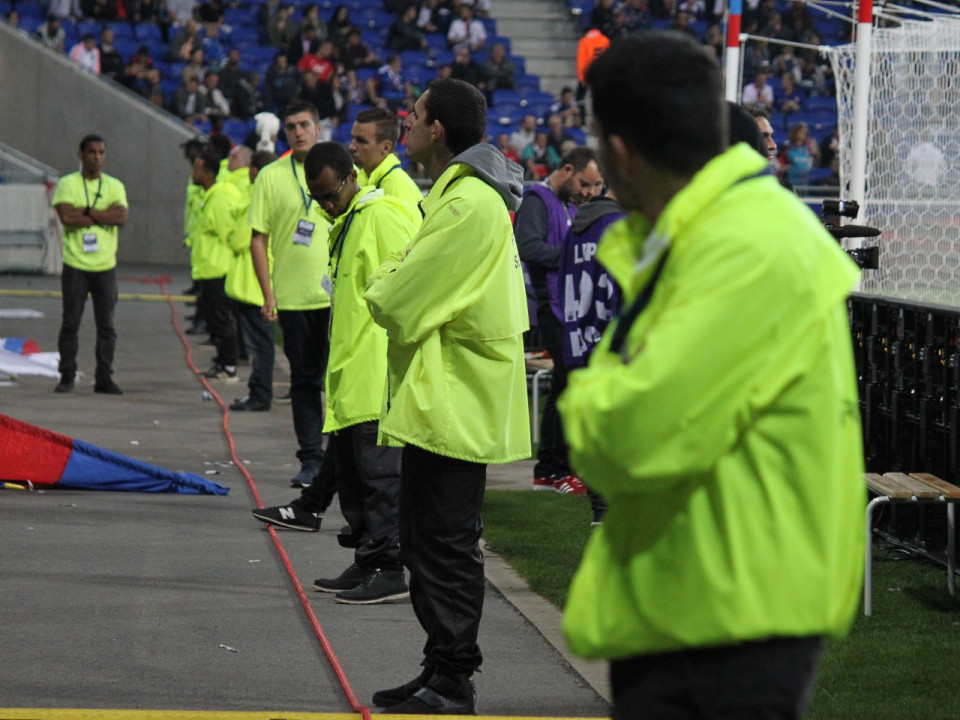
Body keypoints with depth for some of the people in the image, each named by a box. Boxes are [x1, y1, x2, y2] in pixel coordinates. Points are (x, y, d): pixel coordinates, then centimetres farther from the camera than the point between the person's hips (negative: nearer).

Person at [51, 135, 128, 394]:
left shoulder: (115, 186, 9)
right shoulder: (67, 184, 1)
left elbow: (121, 217, -8)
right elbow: (66, 217, -15)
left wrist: (86, 211, -11)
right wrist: (104, 215, -9)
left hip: (105, 266, 2)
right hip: (75, 265, -2)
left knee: (106, 325, 2)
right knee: (70, 323, 0)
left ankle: (104, 378, 8)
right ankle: (67, 376, 8)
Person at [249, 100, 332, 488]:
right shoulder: (271, 176, 3)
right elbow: (258, 237, 3)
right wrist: (268, 293, -4)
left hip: (336, 295, 0)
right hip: (292, 297, 0)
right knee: (304, 380, 5)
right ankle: (311, 459, 11)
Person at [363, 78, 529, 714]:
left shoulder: (469, 203, -18)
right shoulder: (467, 194, 17)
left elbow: (398, 303, -18)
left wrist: (381, 285, 2)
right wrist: (394, 285, 1)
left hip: (452, 405, -11)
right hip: (442, 400, 11)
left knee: (447, 548, -5)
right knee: (428, 543, 16)